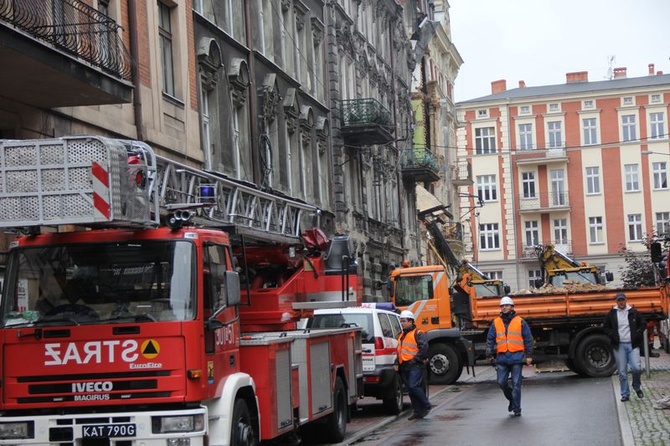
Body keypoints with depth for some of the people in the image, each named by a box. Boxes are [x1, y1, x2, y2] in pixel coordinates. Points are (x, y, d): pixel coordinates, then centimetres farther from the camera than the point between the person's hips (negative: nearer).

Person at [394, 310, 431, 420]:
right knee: (410, 390, 7)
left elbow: (424, 348, -15)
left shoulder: (418, 333, -6)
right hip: (405, 367, 9)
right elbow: (399, 351, 26)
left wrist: (415, 359, -17)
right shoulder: (401, 335, 20)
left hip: (415, 366, -9)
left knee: (414, 387, -17)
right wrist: (397, 363, 14)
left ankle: (426, 406, -2)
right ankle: (418, 412, 13)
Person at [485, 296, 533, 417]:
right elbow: (490, 339, 12)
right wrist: (489, 354, 3)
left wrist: (529, 355, -1)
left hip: (517, 357, -3)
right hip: (502, 358, 3)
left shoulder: (520, 322, 5)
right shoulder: (496, 323, 11)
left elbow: (528, 339, 5)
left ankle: (516, 409, 4)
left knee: (516, 384, -2)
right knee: (501, 382, 0)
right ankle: (511, 399, 27)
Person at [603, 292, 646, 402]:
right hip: (619, 346, 1)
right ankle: (625, 394, 9)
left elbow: (643, 324, 12)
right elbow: (605, 327, 13)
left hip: (632, 345, -1)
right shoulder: (612, 314, 5)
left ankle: (636, 387, 14)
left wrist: (637, 334, -3)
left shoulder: (634, 312, 4)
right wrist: (612, 335, -3)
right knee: (622, 372, 1)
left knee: (636, 368, -14)